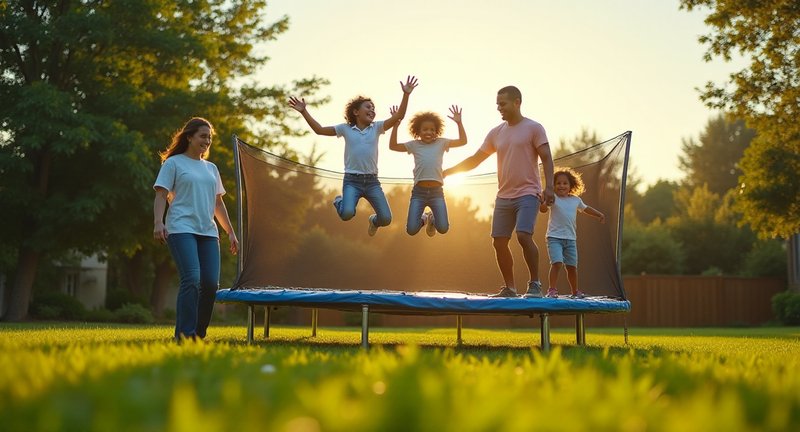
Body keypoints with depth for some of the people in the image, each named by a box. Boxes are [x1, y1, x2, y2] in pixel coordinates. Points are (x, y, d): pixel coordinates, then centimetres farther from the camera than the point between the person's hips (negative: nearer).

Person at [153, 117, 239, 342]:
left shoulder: (211, 168, 23)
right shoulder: (173, 163, 6)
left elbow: (218, 203, 26)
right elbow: (161, 195, -2)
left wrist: (230, 232, 22)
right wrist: (158, 222, -17)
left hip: (208, 232, 6)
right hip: (181, 229, -6)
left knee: (211, 283, -5)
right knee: (191, 279, -21)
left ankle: (199, 334, 6)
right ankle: (184, 336, -18)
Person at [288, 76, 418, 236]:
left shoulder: (377, 127, 9)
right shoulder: (346, 128, 6)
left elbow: (398, 116, -2)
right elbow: (319, 130, 8)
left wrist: (406, 95, -14)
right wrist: (304, 112, -1)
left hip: (372, 181, 2)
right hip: (352, 180, -2)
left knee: (386, 219, -7)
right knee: (347, 214, -28)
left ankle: (374, 221, 32)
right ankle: (339, 201, 11)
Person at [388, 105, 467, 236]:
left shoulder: (441, 143, 11)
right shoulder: (414, 145, 10)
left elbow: (463, 141, 9)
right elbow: (393, 146, 8)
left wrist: (459, 123, 1)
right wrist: (396, 125, 1)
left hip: (437, 191, 0)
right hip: (419, 191, 0)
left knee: (443, 228, -10)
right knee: (411, 230, -9)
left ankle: (432, 219, 26)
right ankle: (423, 219, 27)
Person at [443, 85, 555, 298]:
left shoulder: (534, 128, -2)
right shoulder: (496, 133, 12)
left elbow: (546, 159, -8)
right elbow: (475, 160, 16)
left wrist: (548, 187, -20)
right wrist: (447, 171, 12)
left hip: (527, 194, -6)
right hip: (503, 196, 6)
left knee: (524, 235, -21)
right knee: (499, 241, 3)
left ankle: (535, 284, -10)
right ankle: (509, 288, 12)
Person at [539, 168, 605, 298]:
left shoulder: (576, 200, 11)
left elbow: (585, 208, 29)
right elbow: (543, 209, -18)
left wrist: (600, 214, 22)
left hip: (570, 238, 5)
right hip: (554, 237, -5)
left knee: (572, 266, 10)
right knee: (557, 263, -21)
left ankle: (575, 291, 25)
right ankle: (552, 289, -16)